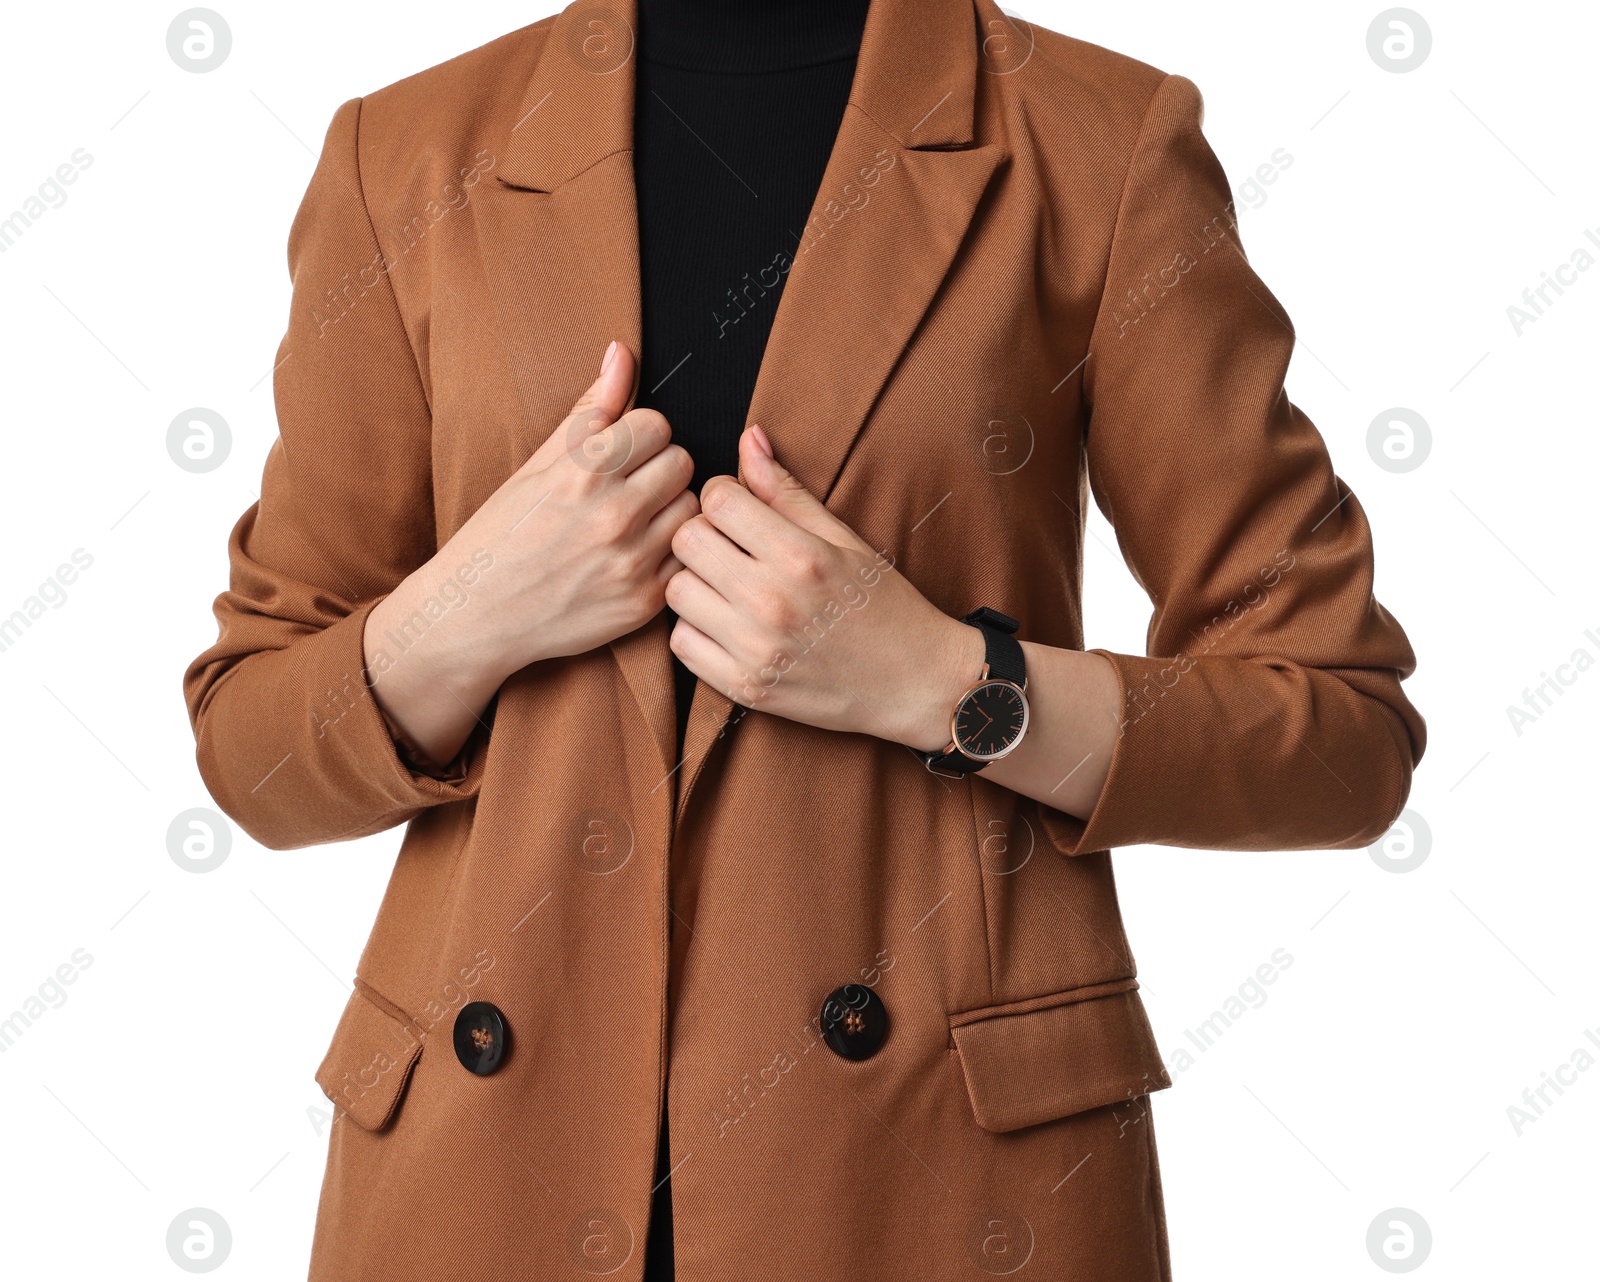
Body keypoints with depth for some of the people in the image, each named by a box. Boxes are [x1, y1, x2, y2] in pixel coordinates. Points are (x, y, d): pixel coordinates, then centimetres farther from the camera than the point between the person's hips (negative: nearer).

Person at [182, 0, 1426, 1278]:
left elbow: (1351, 736, -3)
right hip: (499, 1140, 2)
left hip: (942, 1161, -1)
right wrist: (464, 617, -13)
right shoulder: (411, 155, 1)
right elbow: (250, 747, 6)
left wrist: (943, 681, -16)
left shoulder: (1102, 141, -5)